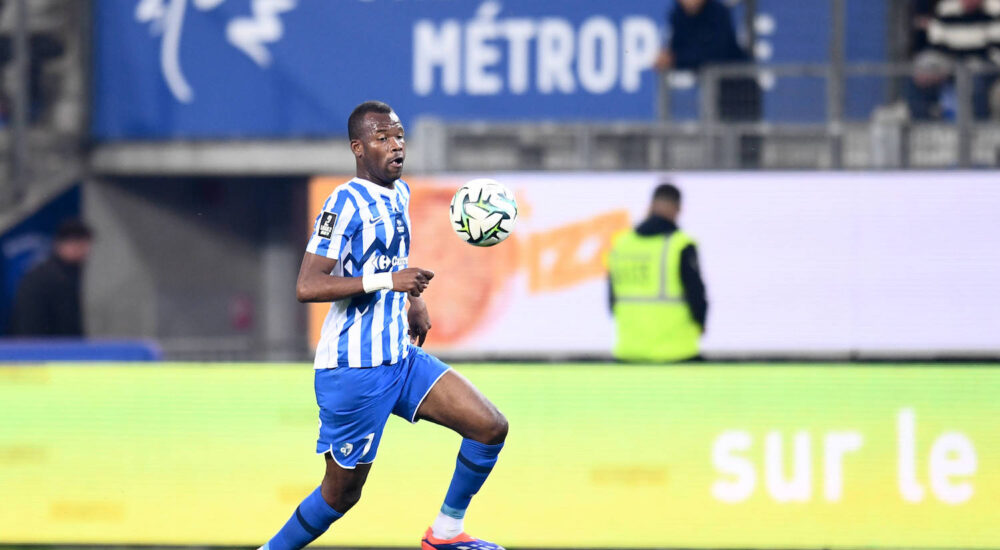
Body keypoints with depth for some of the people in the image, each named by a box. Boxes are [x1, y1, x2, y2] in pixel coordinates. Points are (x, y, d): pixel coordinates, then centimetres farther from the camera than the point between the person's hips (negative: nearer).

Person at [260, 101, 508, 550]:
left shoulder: (399, 194, 11)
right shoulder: (347, 202, -15)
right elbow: (307, 286, -23)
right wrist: (388, 280, -28)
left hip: (400, 357, 8)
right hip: (353, 369, -8)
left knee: (491, 427, -2)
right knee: (341, 493, 0)